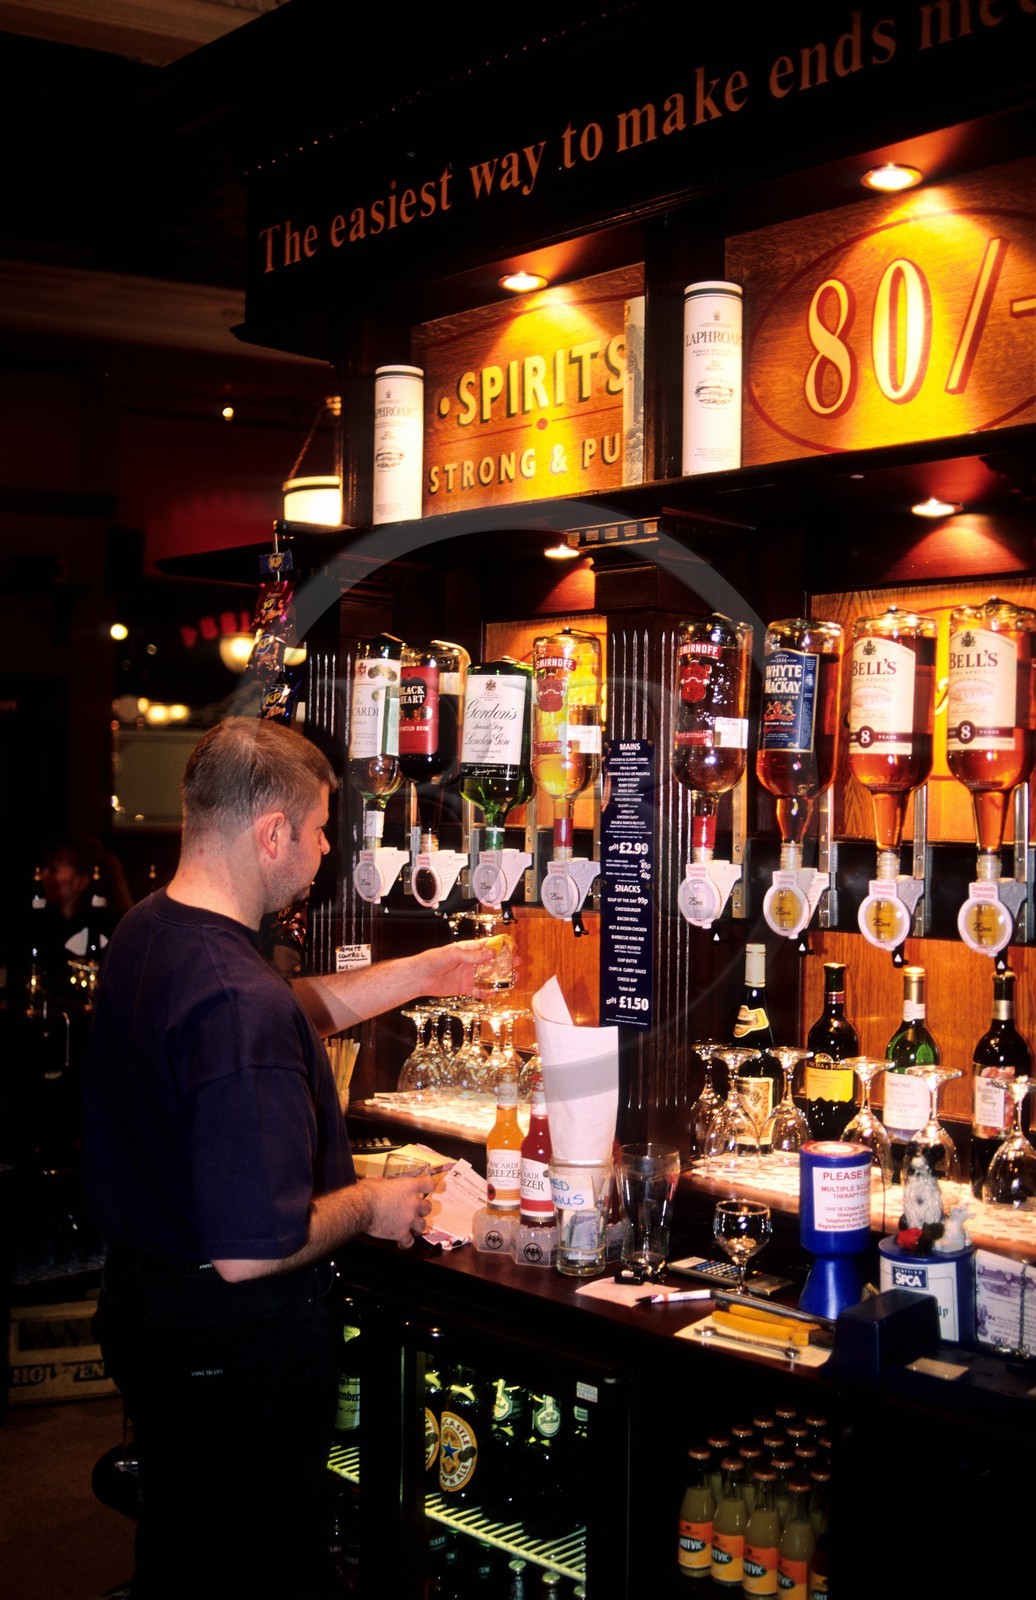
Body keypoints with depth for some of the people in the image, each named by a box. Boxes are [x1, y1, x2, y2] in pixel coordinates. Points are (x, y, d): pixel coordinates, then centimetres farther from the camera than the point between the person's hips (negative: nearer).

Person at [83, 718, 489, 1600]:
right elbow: (251, 1250, -33)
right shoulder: (242, 1005, -32)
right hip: (236, 1345, -9)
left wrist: (420, 972, 19)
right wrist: (370, 1206, -15)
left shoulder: (143, 935, -1)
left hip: (143, 1306, 9)